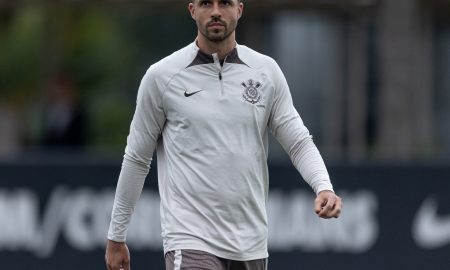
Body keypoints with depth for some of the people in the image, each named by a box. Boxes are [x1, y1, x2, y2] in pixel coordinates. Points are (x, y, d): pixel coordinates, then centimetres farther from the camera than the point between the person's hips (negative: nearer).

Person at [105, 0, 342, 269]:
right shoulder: (161, 76, -2)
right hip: (191, 244, -4)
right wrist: (116, 237, 9)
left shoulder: (266, 71, 6)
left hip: (250, 245, 4)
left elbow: (299, 142, 6)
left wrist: (324, 187, -15)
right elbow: (137, 158, 6)